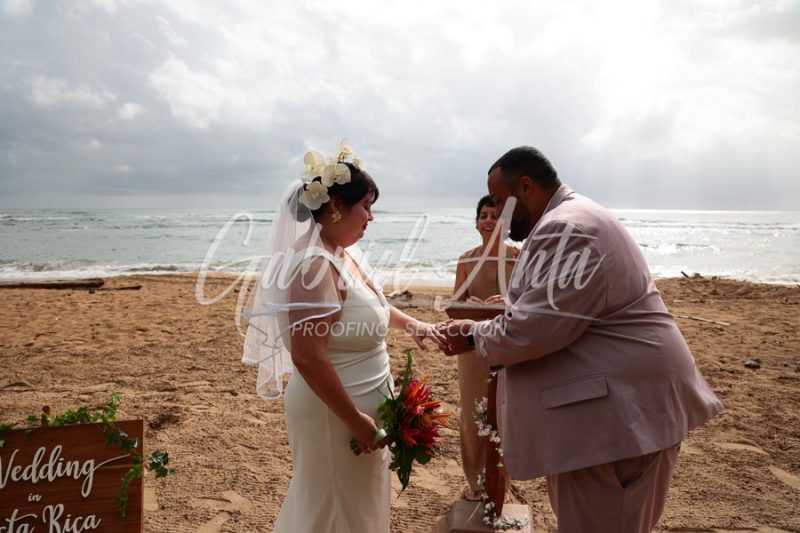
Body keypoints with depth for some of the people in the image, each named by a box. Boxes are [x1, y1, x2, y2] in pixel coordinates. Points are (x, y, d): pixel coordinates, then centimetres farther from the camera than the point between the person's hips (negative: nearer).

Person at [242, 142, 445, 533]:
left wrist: (411, 325, 20)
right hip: (333, 412, -9)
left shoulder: (345, 255, 4)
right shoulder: (316, 264, -25)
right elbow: (307, 357, -30)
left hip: (360, 403, 9)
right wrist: (355, 421, -24)